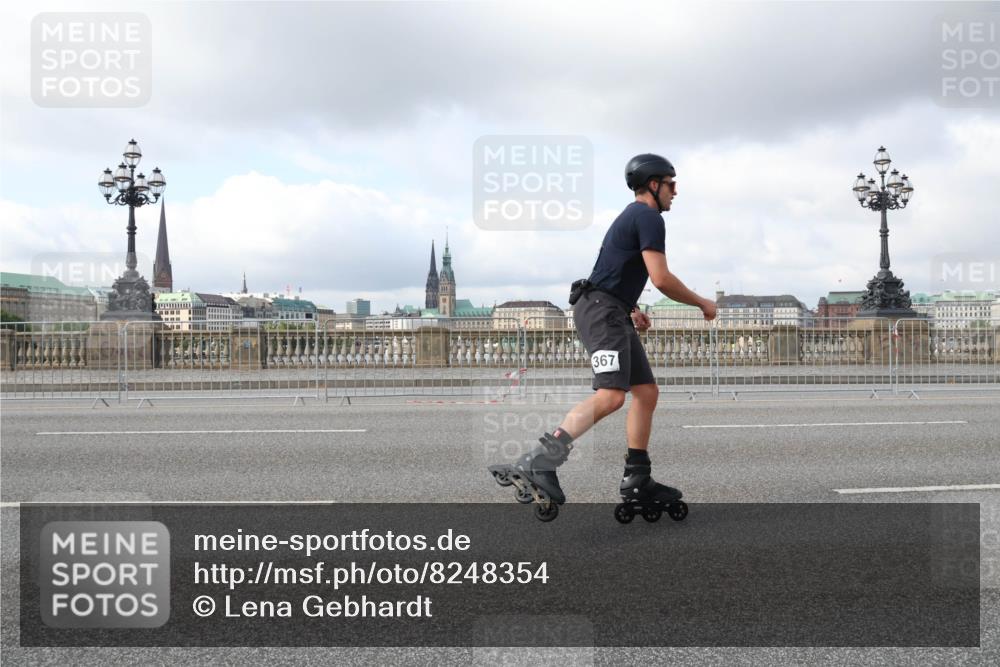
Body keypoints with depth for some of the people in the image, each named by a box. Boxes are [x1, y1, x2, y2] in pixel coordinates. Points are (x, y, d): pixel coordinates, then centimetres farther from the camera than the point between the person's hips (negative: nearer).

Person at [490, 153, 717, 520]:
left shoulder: (633, 216, 27)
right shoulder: (649, 217, -6)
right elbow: (661, 279, -15)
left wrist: (631, 309, 29)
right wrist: (702, 303, -2)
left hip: (611, 314, 11)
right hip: (603, 310, -11)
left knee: (646, 391, 9)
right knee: (610, 395, -25)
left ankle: (636, 480, 12)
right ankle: (536, 465, -34)